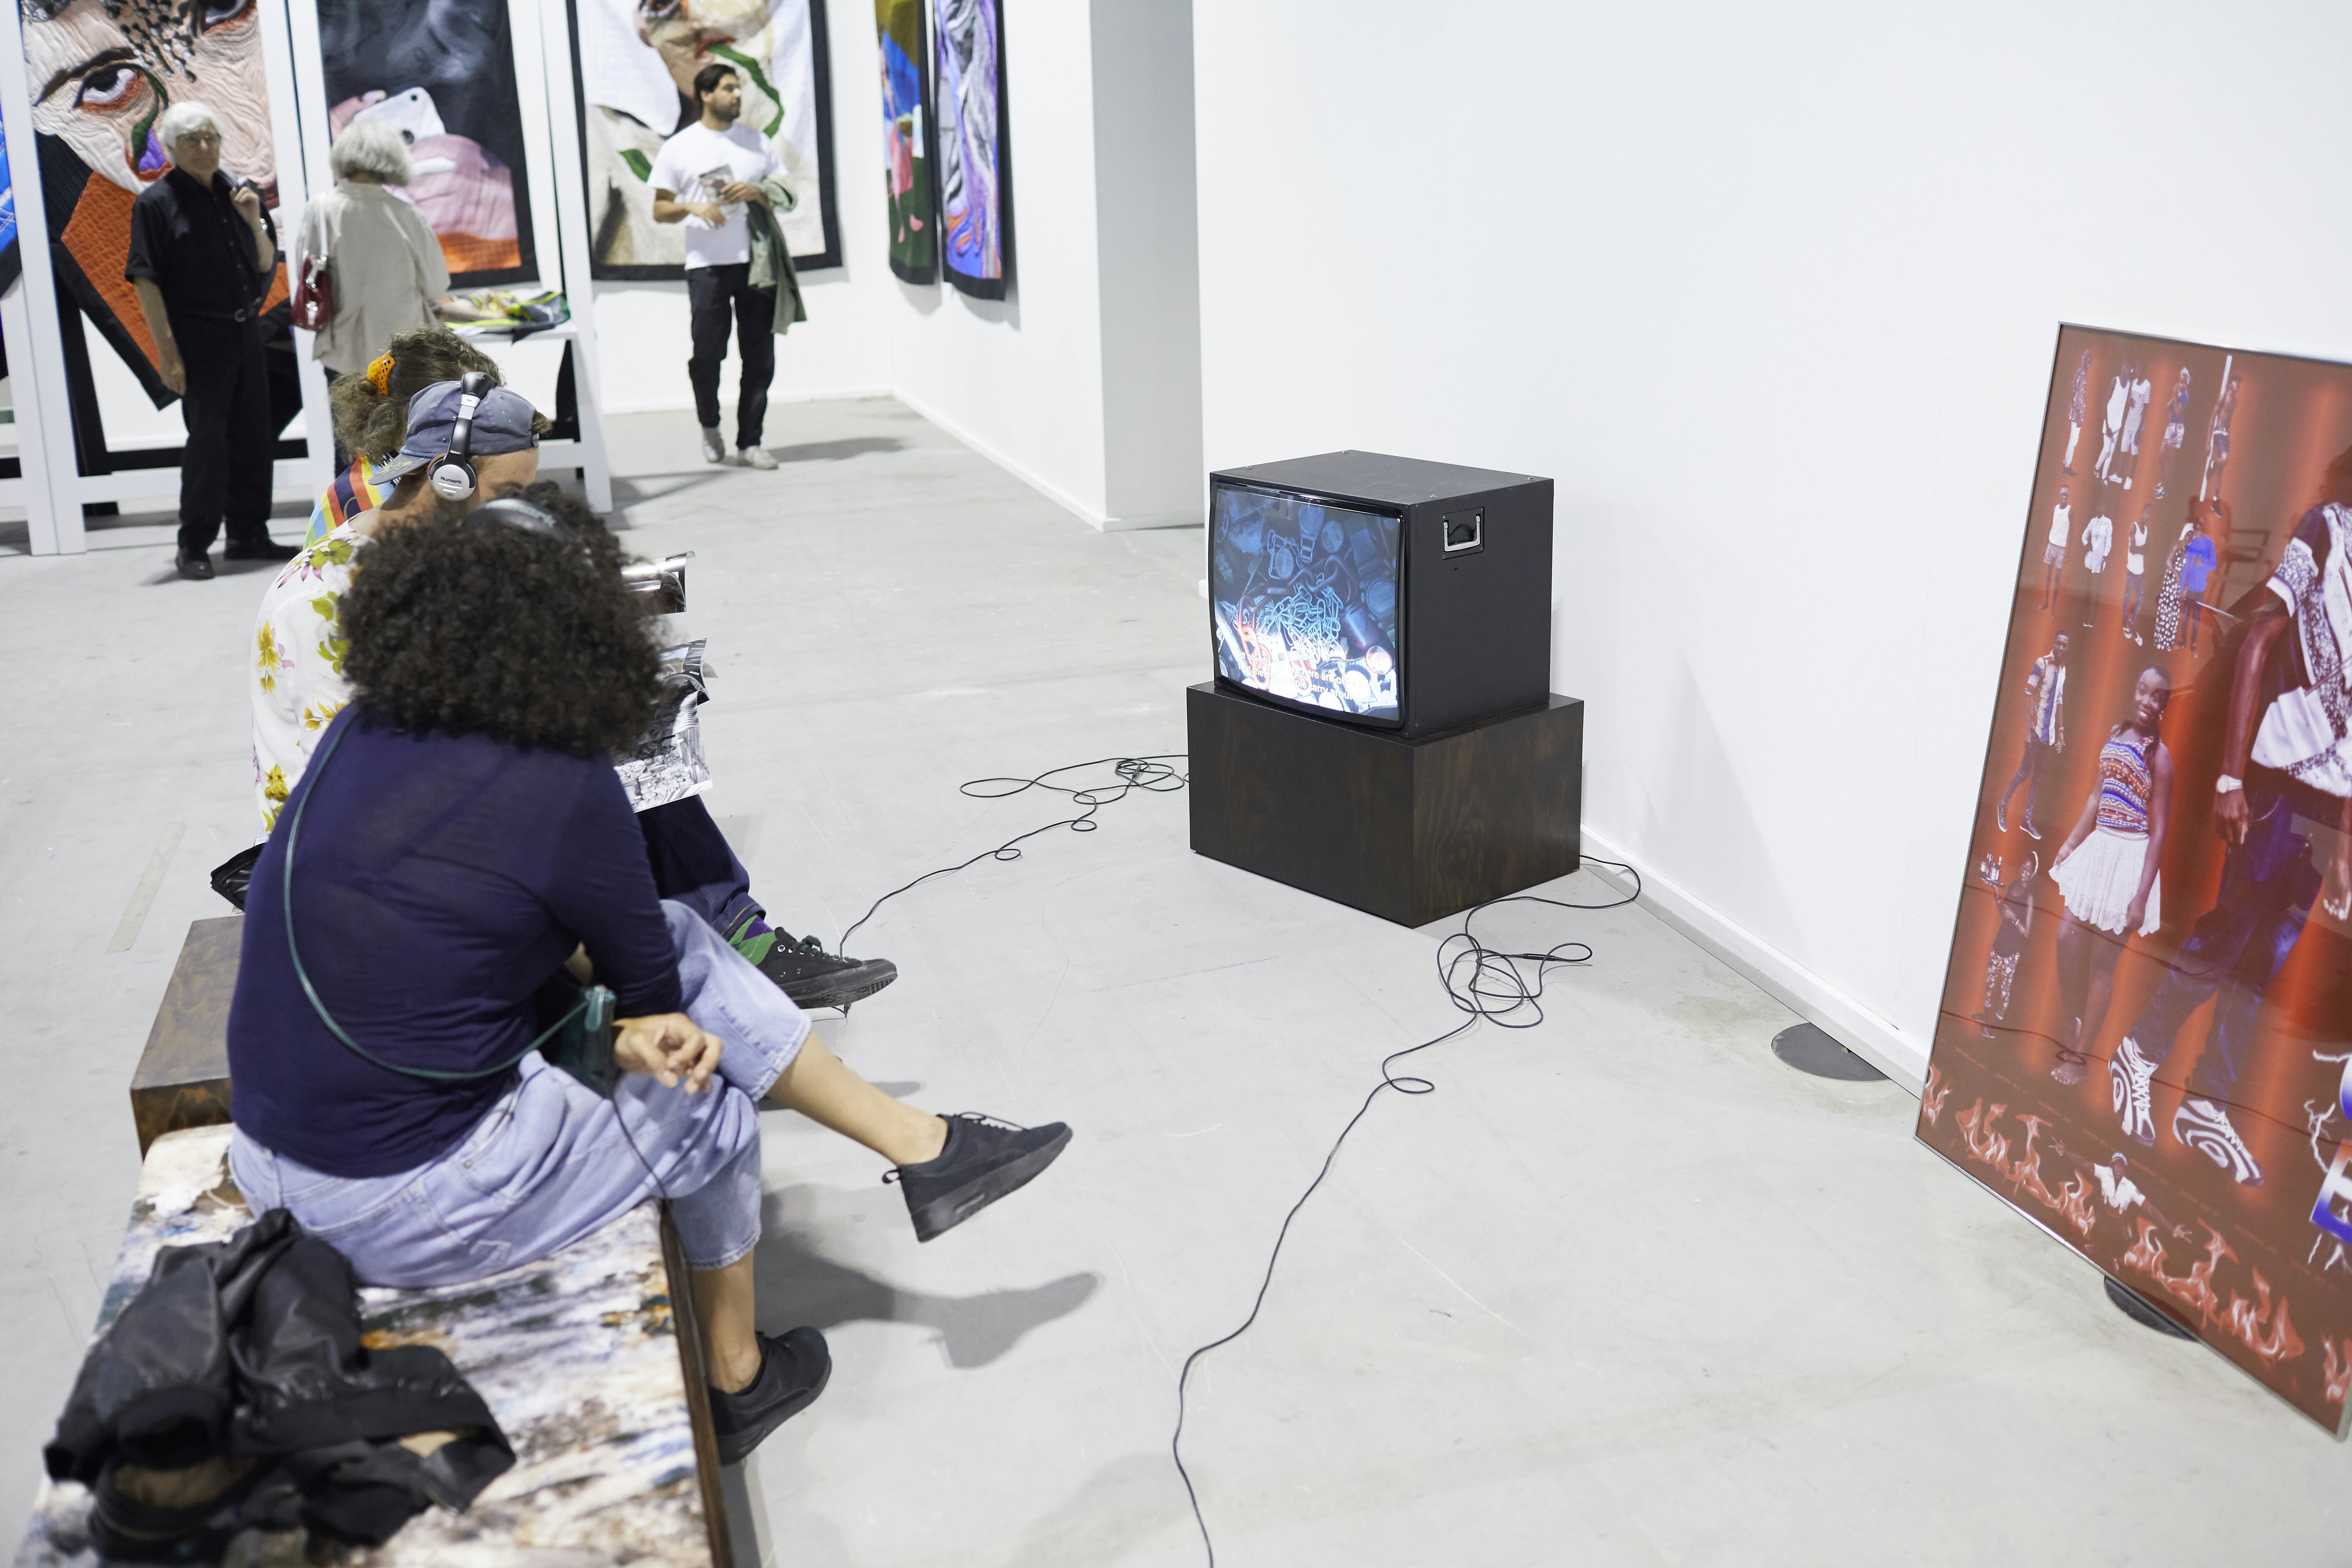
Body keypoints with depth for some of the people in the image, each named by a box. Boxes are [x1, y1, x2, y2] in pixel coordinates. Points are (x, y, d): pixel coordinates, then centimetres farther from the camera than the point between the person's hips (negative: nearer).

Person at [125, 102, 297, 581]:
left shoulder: (239, 195, 11)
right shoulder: (156, 203, -6)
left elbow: (267, 266, 14)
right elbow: (145, 280, -9)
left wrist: (256, 223, -5)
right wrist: (168, 351, -15)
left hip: (246, 331, 6)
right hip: (199, 337, -6)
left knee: (253, 436, 9)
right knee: (207, 439, -6)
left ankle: (249, 535, 19)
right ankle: (194, 546, 3)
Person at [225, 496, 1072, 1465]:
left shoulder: (365, 730, 1)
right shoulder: (562, 786, -21)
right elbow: (647, 976, -5)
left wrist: (637, 1018, 2)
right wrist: (644, 1025, 15)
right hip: (396, 1210, -7)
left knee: (684, 941, 9)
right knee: (708, 1113, 17)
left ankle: (919, 1145, 20)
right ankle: (735, 1383, 42)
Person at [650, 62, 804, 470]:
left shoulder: (757, 142, 14)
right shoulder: (679, 147, 7)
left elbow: (787, 197, 14)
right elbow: (660, 210, 6)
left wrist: (756, 193, -6)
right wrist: (694, 208, -13)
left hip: (756, 261, 2)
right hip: (707, 264, -2)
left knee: (760, 356, -1)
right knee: (707, 353, -5)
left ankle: (749, 443, 6)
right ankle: (710, 427, 21)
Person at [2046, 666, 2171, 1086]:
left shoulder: (2159, 756, -13)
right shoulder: (2116, 733, 7)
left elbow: (2159, 831, -13)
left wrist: (2142, 896, -16)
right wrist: (2070, 843, 15)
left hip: (2130, 857, -6)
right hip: (2099, 847, 6)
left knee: (2102, 961, 1)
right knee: (2067, 937, 6)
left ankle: (2080, 1055, 11)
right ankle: (2072, 1028, 23)